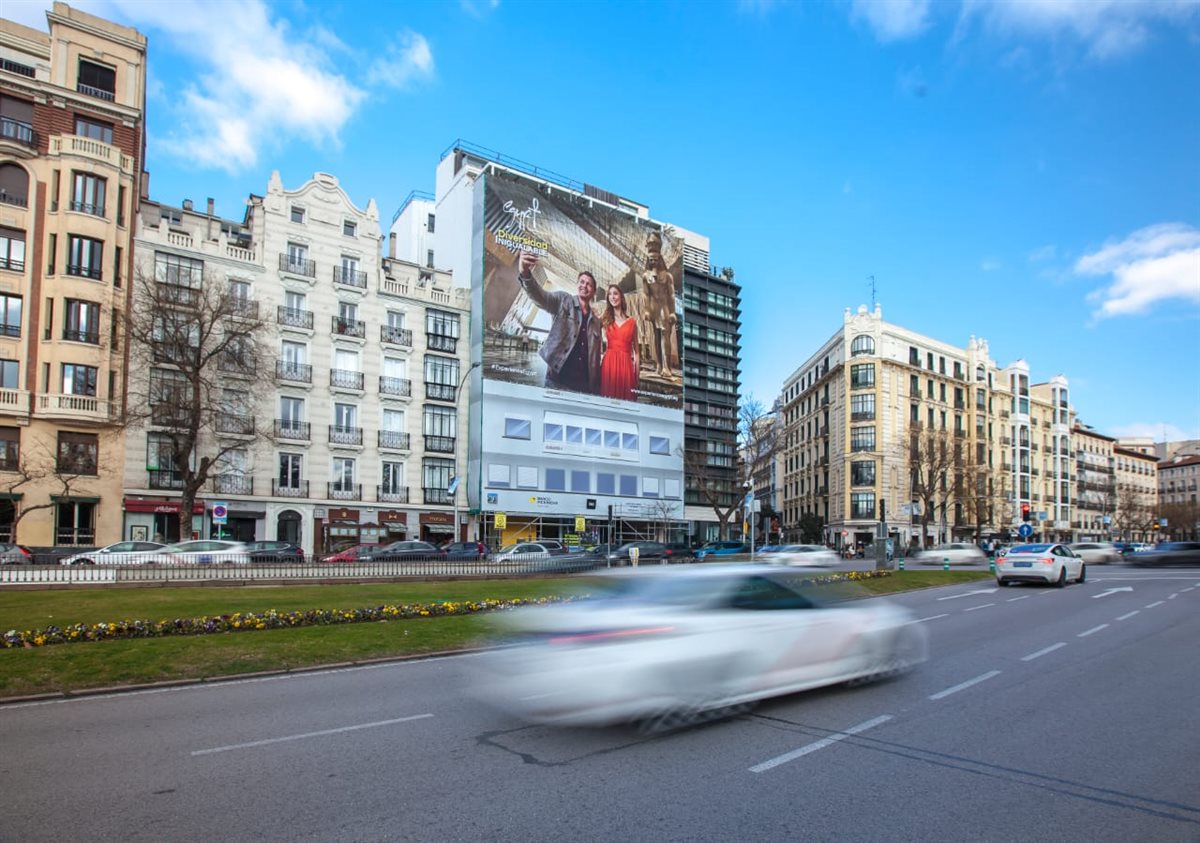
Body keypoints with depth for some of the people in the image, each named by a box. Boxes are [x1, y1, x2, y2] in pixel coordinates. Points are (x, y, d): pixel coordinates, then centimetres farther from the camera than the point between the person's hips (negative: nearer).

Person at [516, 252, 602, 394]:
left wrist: (596, 389, 10)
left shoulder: (595, 321, 19)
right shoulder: (562, 300, 7)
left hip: (583, 384, 4)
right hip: (558, 378, -4)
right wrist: (525, 274, -36)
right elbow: (540, 296, -14)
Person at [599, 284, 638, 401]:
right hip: (609, 363, 1)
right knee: (608, 397, 1)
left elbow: (636, 350, 9)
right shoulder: (605, 320, 11)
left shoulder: (632, 322, 8)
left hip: (625, 364, 0)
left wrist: (637, 373, 4)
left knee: (626, 397, 1)